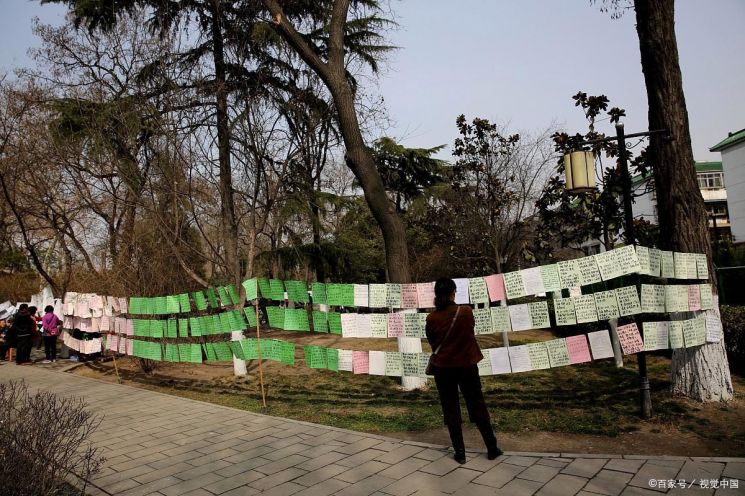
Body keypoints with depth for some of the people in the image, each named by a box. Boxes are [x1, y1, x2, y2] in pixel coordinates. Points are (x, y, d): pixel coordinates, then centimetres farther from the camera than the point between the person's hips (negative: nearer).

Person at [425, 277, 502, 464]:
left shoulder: (432, 318, -10)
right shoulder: (466, 311, -10)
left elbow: (432, 343, 2)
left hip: (443, 368, 0)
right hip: (467, 365, 0)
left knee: (451, 410, 11)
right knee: (478, 406, 14)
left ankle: (460, 452, 16)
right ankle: (492, 448, 23)